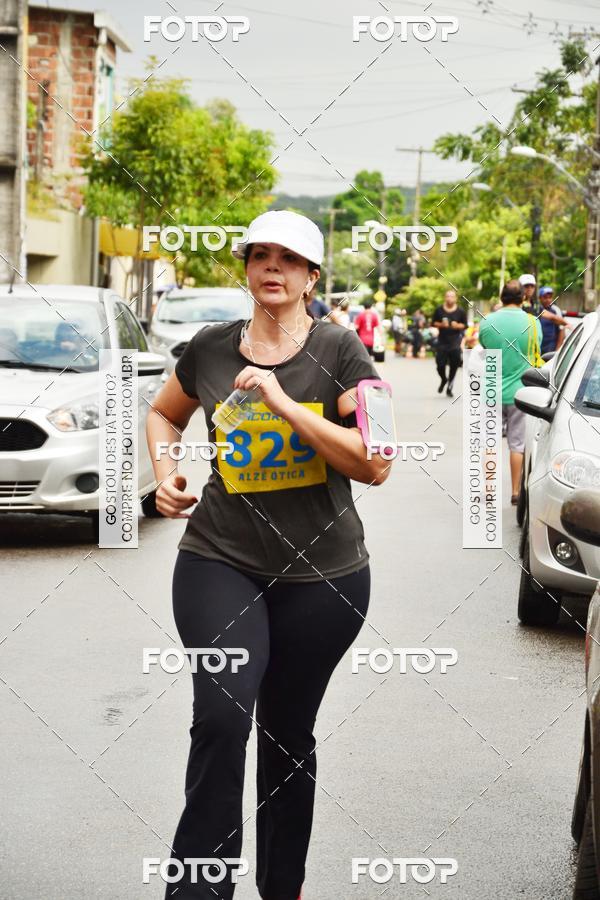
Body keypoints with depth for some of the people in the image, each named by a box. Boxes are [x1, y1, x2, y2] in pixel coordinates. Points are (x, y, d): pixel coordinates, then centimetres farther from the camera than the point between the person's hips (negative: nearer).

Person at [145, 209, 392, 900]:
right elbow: (164, 414, 24)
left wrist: (285, 405, -19)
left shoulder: (338, 352, -4)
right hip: (220, 560, 1)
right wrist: (164, 471, 4)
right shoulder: (210, 349, 4)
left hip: (322, 575, 0)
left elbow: (375, 465, -12)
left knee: (290, 735, 11)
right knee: (222, 715, -20)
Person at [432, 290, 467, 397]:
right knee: (440, 364, -2)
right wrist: (441, 325, -11)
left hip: (455, 341, -1)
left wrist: (457, 325, -15)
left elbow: (464, 325, 5)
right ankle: (443, 380, 31)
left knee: (454, 366, 0)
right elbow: (434, 323, 8)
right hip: (442, 341, 1)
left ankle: (449, 388, 13)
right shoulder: (439, 310, 3)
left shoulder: (460, 312, 0)